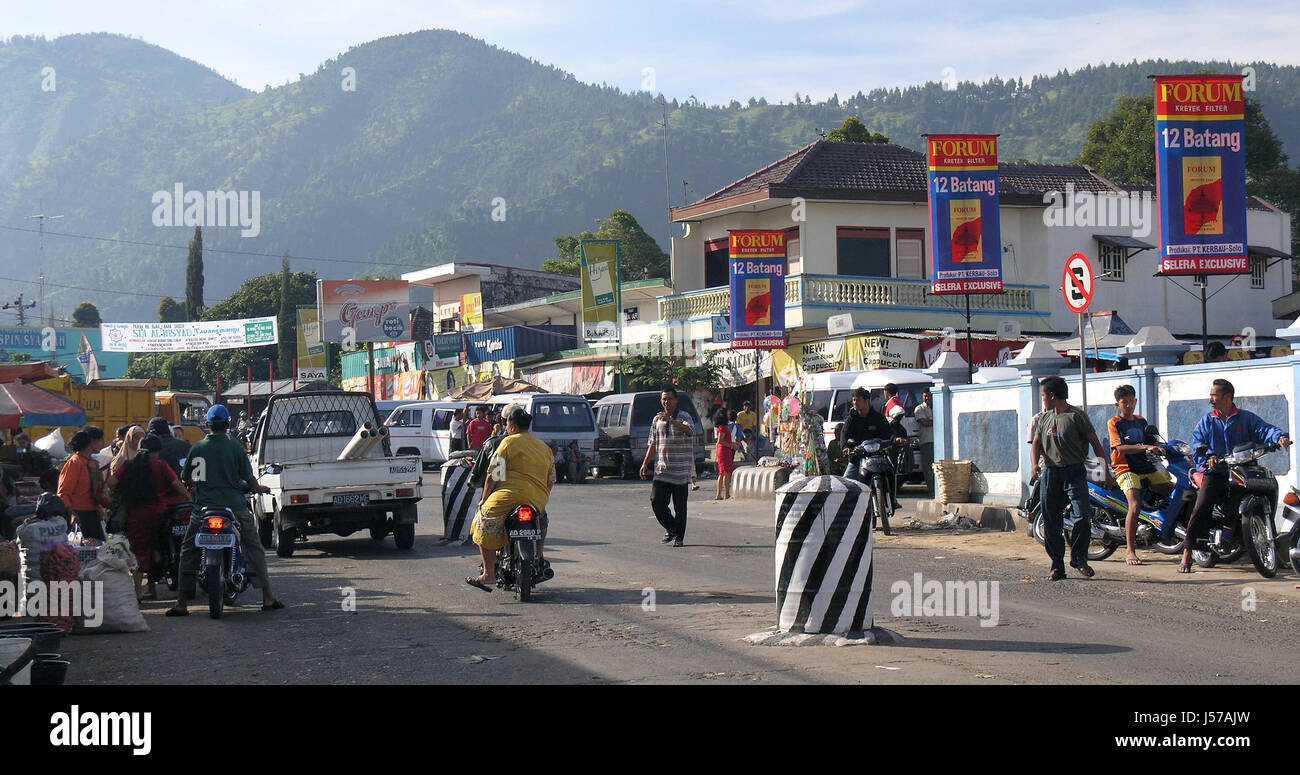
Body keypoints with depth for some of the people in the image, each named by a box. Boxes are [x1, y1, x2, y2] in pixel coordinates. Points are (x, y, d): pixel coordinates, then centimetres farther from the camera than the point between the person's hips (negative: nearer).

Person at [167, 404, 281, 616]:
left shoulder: (197, 448, 3)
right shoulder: (235, 446, -3)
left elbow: (185, 477, 14)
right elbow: (248, 477, 1)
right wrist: (258, 488, 22)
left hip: (203, 508, 1)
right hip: (234, 507, -1)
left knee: (188, 551, 13)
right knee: (254, 549, 10)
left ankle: (181, 603, 6)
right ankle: (267, 598, 6)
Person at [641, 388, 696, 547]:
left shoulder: (684, 417, -1)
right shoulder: (657, 420, 14)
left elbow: (689, 431, -24)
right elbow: (653, 445, 18)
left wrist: (671, 420, -33)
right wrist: (645, 464, 12)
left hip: (680, 470, -4)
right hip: (661, 470, 4)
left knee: (680, 505, -1)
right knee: (656, 501, -3)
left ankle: (678, 536, 10)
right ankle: (671, 529, 18)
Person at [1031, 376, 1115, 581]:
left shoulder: (1076, 416, -3)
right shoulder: (1045, 419, 16)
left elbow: (1095, 443, -2)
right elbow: (1036, 444, 13)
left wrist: (1107, 472, -5)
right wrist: (1035, 464, -10)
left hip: (1075, 472, -5)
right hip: (1051, 474, 5)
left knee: (1083, 516, -16)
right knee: (1051, 523, 3)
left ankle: (1079, 558, 4)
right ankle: (1057, 567, 10)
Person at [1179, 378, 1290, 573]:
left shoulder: (1247, 418, 11)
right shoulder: (1206, 421, 14)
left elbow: (1264, 430, -3)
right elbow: (1197, 442, 2)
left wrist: (1280, 437, -25)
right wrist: (1208, 456, -19)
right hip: (1214, 473, -1)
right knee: (1200, 509, -18)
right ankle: (1187, 554, -17)